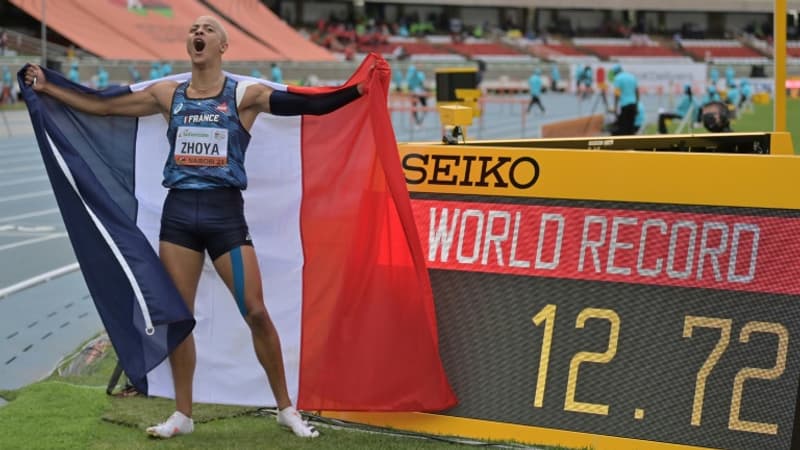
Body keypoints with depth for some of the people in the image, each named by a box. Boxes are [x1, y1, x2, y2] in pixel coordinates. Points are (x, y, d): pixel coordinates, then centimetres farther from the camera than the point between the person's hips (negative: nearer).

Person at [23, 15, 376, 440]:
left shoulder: (244, 95, -1)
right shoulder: (167, 94, 9)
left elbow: (307, 104, -9)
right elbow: (101, 106, 14)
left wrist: (361, 89, -20)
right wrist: (46, 88, 12)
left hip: (225, 212, -3)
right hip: (178, 212, 3)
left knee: (255, 313, -6)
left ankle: (286, 409, 8)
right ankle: (183, 414, 17)